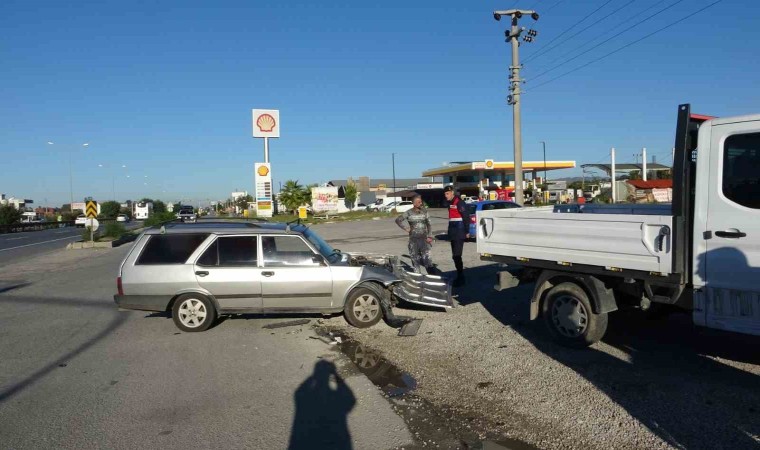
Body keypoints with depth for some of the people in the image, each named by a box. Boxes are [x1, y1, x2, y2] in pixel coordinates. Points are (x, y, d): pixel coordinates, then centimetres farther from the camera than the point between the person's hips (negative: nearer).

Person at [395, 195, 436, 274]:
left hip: (424, 238, 0)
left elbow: (428, 224, 7)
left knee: (427, 257, -9)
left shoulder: (424, 212, 4)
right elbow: (398, 220, 4)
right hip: (413, 239, 0)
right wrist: (405, 229, -1)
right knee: (415, 258, 6)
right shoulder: (409, 213, -1)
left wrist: (429, 236, -1)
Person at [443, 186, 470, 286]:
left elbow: (466, 217, -15)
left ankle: (461, 278, -4)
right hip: (453, 233, 10)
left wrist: (467, 231, -16)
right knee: (455, 255, 14)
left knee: (456, 255, -11)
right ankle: (460, 276, 24)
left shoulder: (459, 203, -13)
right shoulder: (450, 203, 15)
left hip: (459, 233, -10)